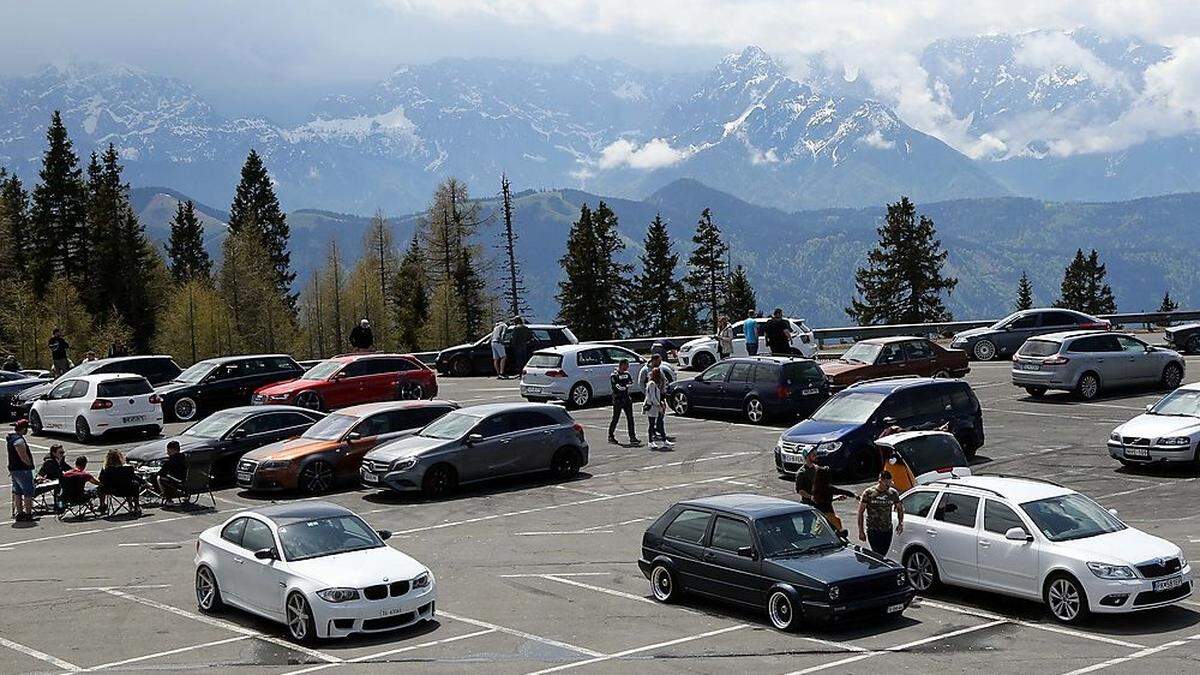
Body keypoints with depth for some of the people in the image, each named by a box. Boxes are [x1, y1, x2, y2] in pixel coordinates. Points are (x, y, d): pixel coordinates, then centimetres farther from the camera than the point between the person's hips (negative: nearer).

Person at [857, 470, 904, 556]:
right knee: (878, 555, -15)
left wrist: (900, 522, 0)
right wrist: (861, 531, -7)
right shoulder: (868, 493, -6)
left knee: (883, 555, 8)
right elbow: (860, 512, -3)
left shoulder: (893, 493, 4)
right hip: (873, 531, -4)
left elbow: (900, 508, 18)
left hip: (887, 531, 4)